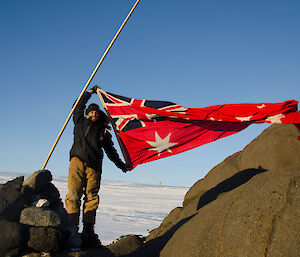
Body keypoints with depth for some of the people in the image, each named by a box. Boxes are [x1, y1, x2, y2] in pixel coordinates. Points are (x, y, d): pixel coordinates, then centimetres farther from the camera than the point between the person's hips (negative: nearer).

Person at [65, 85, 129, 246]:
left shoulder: (104, 133, 24)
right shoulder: (80, 122, 23)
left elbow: (111, 151, 32)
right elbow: (79, 106, 33)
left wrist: (121, 165, 36)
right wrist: (90, 92, 39)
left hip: (94, 167, 1)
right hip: (77, 162, -1)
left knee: (91, 197, -6)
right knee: (73, 195, -13)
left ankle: (88, 229, -7)